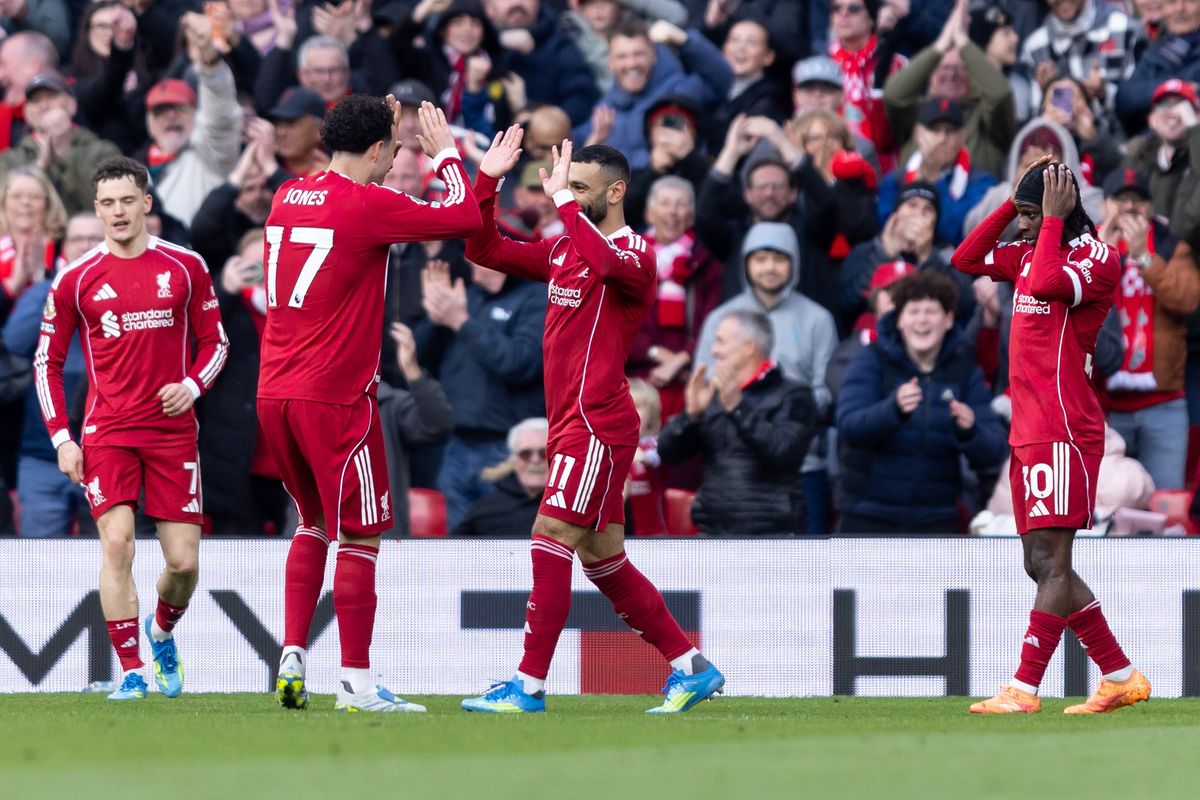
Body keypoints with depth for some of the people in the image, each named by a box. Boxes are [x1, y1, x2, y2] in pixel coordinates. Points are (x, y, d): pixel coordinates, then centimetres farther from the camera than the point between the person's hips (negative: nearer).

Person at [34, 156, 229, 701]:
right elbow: (47, 361, 7)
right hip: (108, 431, -1)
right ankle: (131, 671, -10)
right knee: (117, 542, -17)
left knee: (184, 561, -1)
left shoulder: (185, 268, 3)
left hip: (173, 430, 1)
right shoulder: (76, 280, 1)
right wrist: (61, 438, -1)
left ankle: (162, 631, 32)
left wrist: (193, 384, -8)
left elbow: (214, 340, 12)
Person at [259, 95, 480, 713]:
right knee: (359, 536, 0)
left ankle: (291, 661, 12)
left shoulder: (287, 197, 10)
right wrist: (445, 153, 9)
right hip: (335, 397, -7)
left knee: (315, 524, 21)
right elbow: (464, 219, -6)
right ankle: (355, 684, -1)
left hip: (274, 393, 7)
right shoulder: (367, 205, -12)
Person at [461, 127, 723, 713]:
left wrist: (563, 199, -28)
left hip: (596, 424, -9)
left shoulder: (636, 253, -9)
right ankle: (691, 667, 17)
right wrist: (486, 181, 7)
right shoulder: (564, 249, 16)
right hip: (573, 424, 9)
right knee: (604, 561, 11)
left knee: (549, 542, -12)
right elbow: (485, 251, 19)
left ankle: (529, 685, -10)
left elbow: (607, 264, -34)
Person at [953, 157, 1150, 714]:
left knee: (1050, 562, -12)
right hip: (1028, 432, 10)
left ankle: (1025, 689, -18)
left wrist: (1053, 219, -14)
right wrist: (1013, 203, 13)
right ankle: (1121, 677, 15)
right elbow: (967, 259, 20)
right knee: (1043, 566, 9)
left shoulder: (1097, 258, -9)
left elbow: (1046, 285, -26)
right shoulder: (1031, 252, 18)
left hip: (1064, 430, -10)